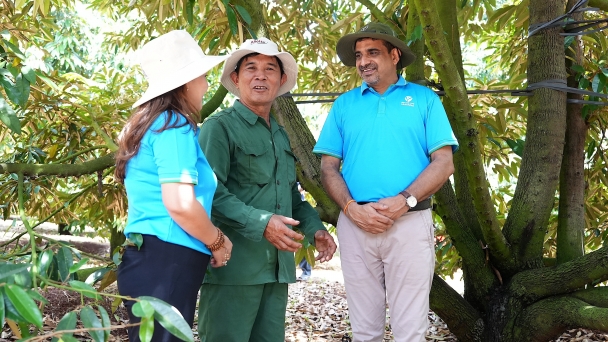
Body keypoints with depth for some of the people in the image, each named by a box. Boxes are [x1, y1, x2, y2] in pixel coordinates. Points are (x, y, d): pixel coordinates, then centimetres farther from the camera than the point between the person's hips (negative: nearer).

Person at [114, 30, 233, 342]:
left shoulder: (149, 124, 17)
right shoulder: (174, 126, -12)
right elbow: (181, 205, -23)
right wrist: (218, 243, -6)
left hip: (148, 258, 10)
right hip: (166, 263, -10)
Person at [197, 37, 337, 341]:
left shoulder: (282, 136, 20)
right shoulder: (220, 127, -6)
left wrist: (315, 229, 9)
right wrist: (260, 222, -26)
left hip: (277, 267, 8)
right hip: (234, 265, -7)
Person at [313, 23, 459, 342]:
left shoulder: (424, 99, 6)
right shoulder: (344, 104, 11)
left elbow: (443, 163, -1)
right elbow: (328, 167, 7)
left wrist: (405, 201, -14)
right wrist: (352, 208, -10)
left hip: (410, 223, -2)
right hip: (356, 225, 2)